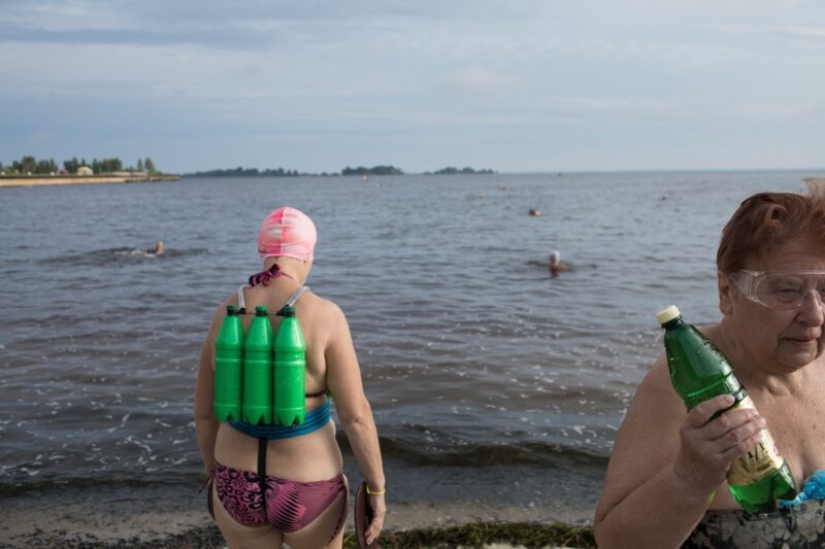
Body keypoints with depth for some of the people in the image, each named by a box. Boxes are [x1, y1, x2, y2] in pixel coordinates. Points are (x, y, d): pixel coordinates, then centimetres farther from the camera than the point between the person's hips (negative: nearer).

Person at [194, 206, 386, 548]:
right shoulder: (324, 316, -20)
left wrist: (214, 470, 20)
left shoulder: (226, 315, -7)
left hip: (242, 485, 3)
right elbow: (355, 414, -19)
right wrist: (377, 488, -6)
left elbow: (204, 411, 3)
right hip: (307, 490, -3)